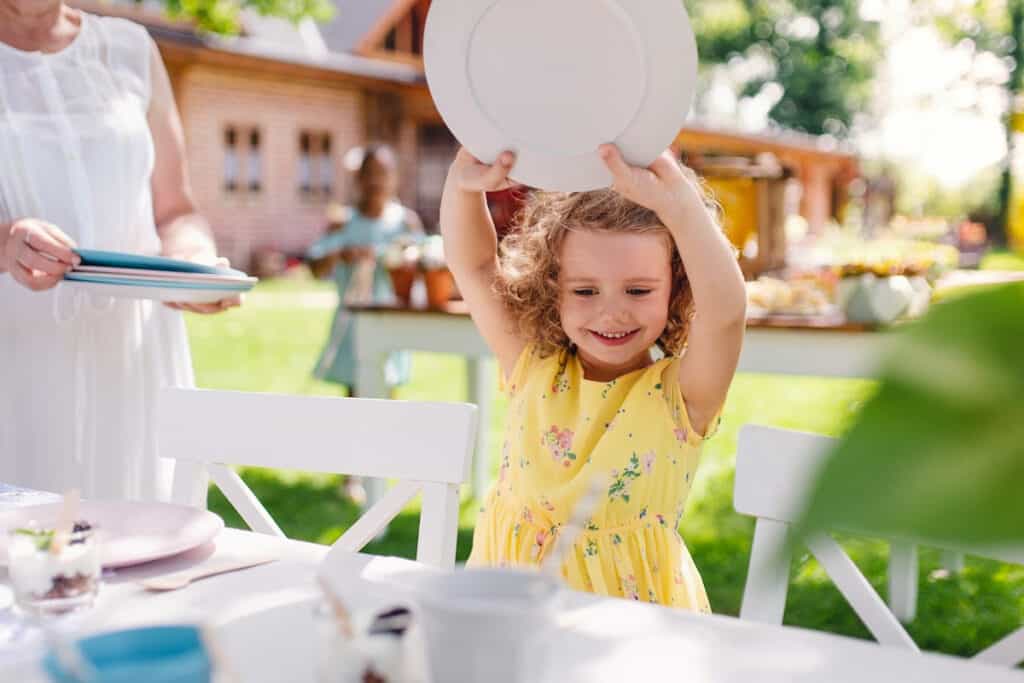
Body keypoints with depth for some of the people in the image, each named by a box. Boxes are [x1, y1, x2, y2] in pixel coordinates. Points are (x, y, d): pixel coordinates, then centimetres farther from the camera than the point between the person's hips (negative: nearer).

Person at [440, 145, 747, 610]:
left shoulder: (680, 393, -7)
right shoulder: (533, 369, 2)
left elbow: (725, 309, -25)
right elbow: (471, 264, -3)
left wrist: (677, 200, -36)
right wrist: (464, 183, -20)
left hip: (633, 602, -2)